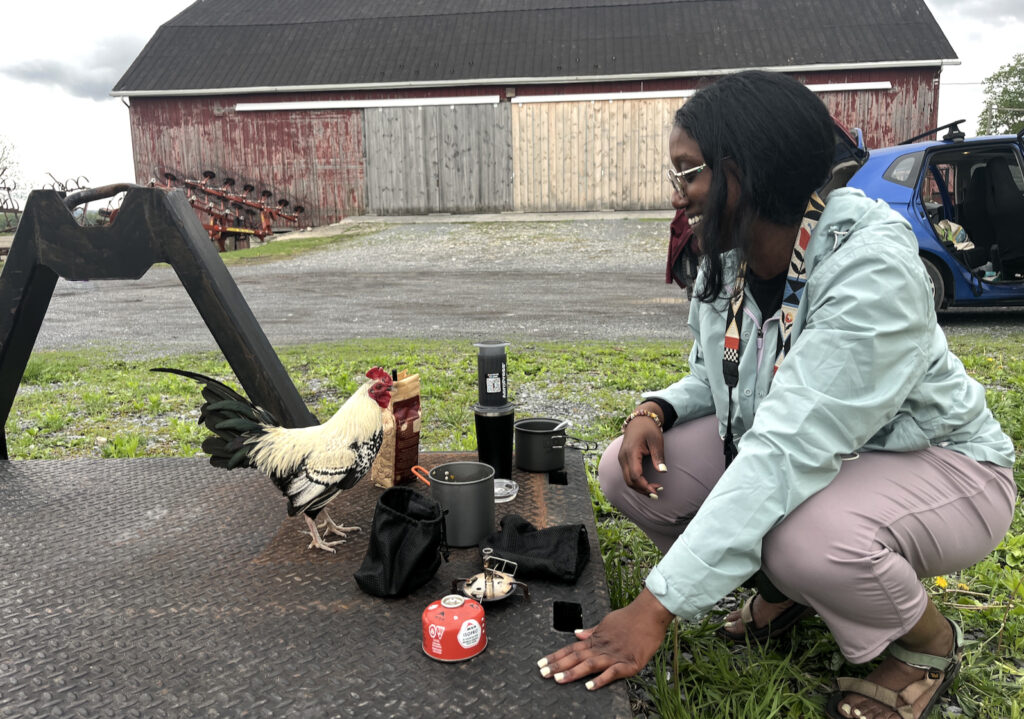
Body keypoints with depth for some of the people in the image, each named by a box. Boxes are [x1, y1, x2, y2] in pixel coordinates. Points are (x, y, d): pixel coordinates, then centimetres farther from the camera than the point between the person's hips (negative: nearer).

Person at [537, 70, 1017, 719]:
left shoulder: (870, 267, -30)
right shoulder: (727, 260, -6)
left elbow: (788, 455, -38)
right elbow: (715, 379, 9)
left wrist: (657, 609, -40)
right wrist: (656, 410, -16)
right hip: (794, 453, 7)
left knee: (807, 538, -39)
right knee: (629, 470, -12)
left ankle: (930, 641, 0)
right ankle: (786, 588, 13)